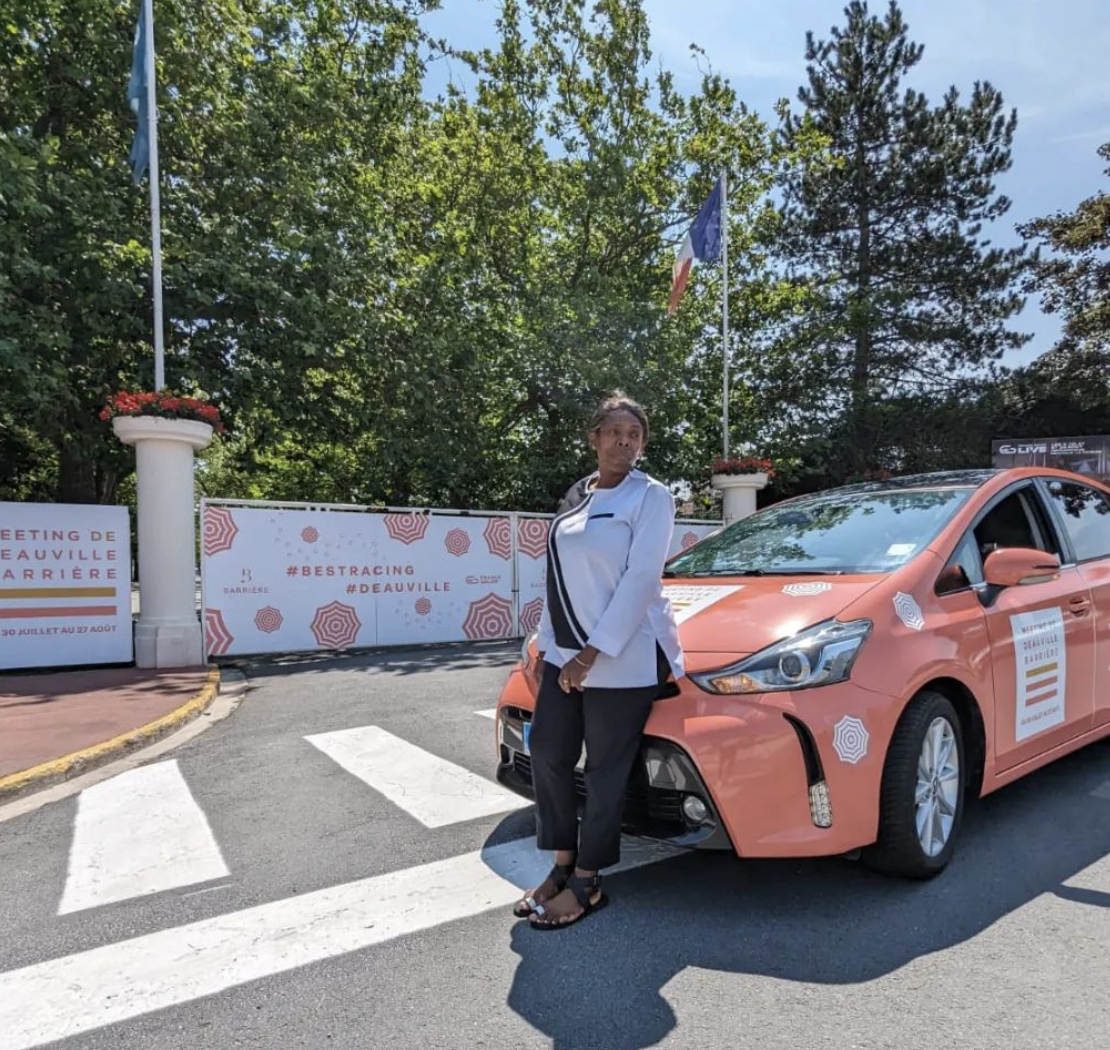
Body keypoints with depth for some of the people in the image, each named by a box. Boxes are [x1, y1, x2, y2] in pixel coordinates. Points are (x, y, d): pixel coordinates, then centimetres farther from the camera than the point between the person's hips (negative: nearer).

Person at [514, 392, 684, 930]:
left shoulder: (651, 496, -7)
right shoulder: (576, 496, 12)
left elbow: (640, 580, -16)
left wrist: (591, 654, -19)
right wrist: (546, 645, 11)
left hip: (624, 659, -7)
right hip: (566, 654, 7)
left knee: (606, 771, 4)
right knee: (547, 755, 9)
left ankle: (587, 884, 21)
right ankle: (563, 866, 27)